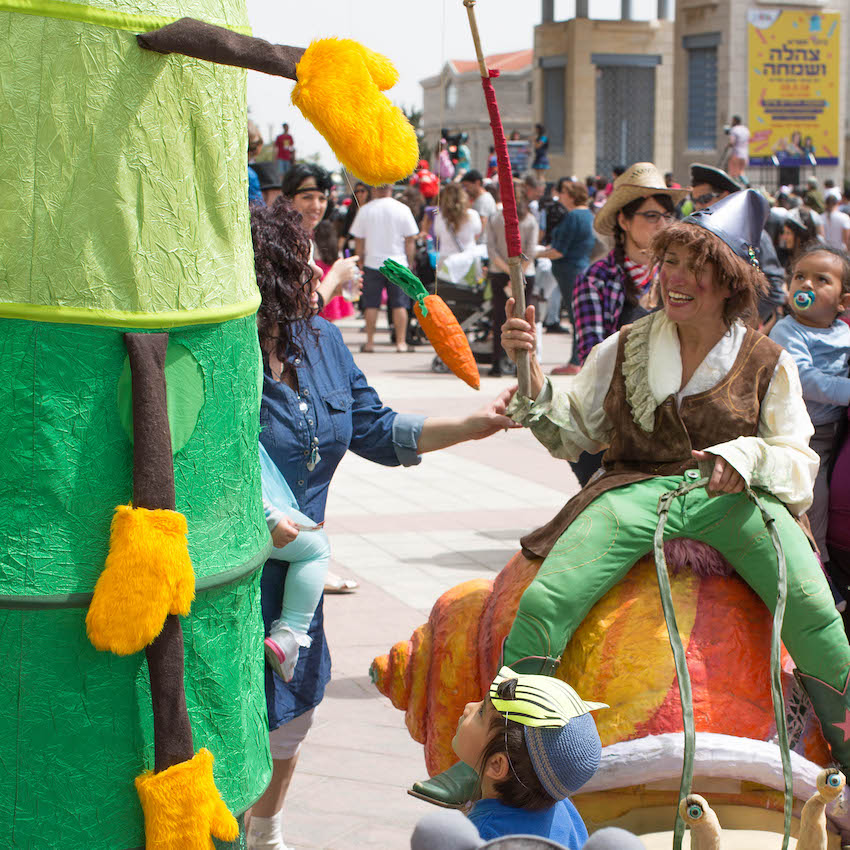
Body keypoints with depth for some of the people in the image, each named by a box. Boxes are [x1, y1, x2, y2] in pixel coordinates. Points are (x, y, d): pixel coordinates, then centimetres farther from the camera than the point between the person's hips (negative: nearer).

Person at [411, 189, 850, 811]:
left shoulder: (768, 362, 9)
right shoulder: (624, 350, 14)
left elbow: (798, 462, 5)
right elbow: (570, 435, 15)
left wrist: (747, 457, -17)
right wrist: (531, 372, -1)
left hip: (734, 498, -1)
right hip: (634, 489, 1)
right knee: (543, 601, -24)